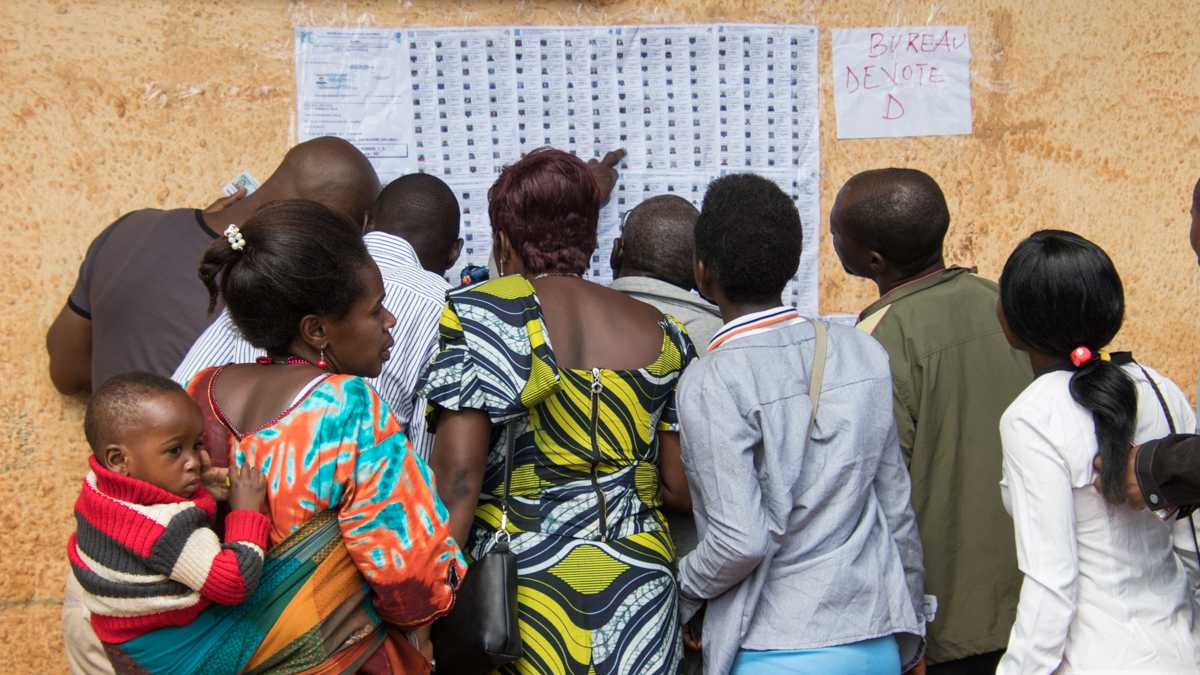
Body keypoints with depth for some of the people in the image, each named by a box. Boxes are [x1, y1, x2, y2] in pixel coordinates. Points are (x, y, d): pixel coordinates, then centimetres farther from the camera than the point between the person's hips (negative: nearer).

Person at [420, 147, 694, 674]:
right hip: (637, 591, 4)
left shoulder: (478, 316, -7)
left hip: (516, 582, -3)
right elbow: (682, 488, 6)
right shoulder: (659, 333, 4)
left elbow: (457, 478, -15)